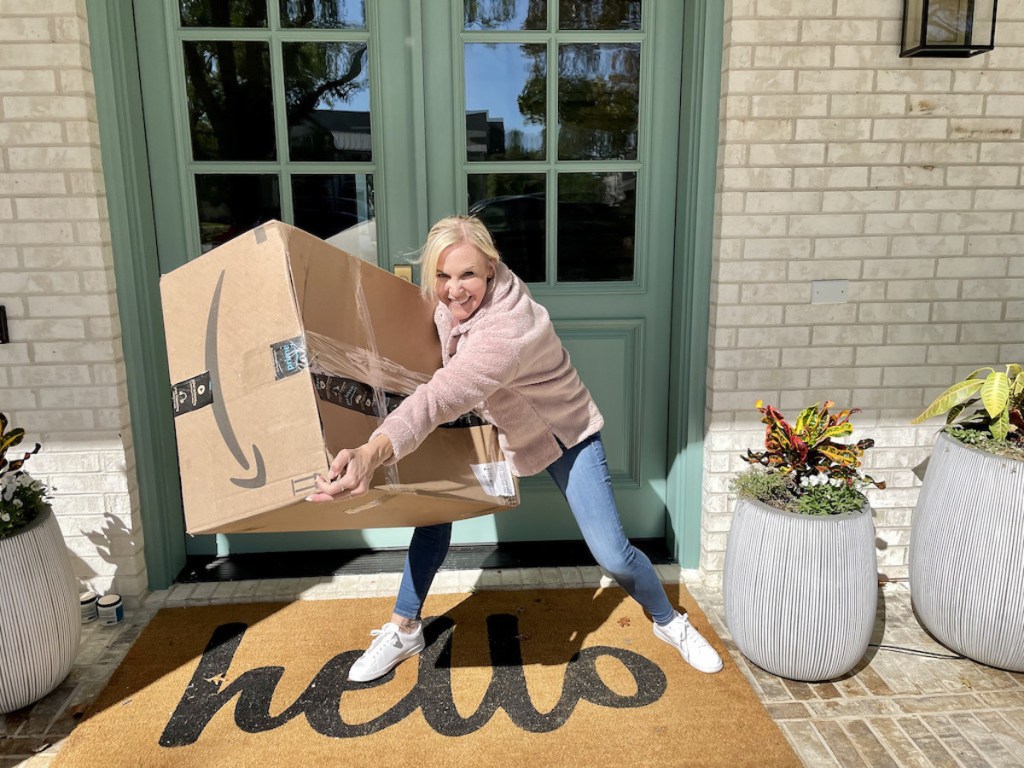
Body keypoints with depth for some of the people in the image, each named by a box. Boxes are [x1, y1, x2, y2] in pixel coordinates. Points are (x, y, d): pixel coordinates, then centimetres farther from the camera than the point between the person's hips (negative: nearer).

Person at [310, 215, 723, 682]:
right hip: (497, 428, 6)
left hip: (565, 435, -6)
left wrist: (373, 452, -73)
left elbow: (442, 396, -59)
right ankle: (404, 631, 15)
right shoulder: (451, 301, -18)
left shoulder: (506, 330, -42)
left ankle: (670, 622, 27)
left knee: (612, 555, -6)